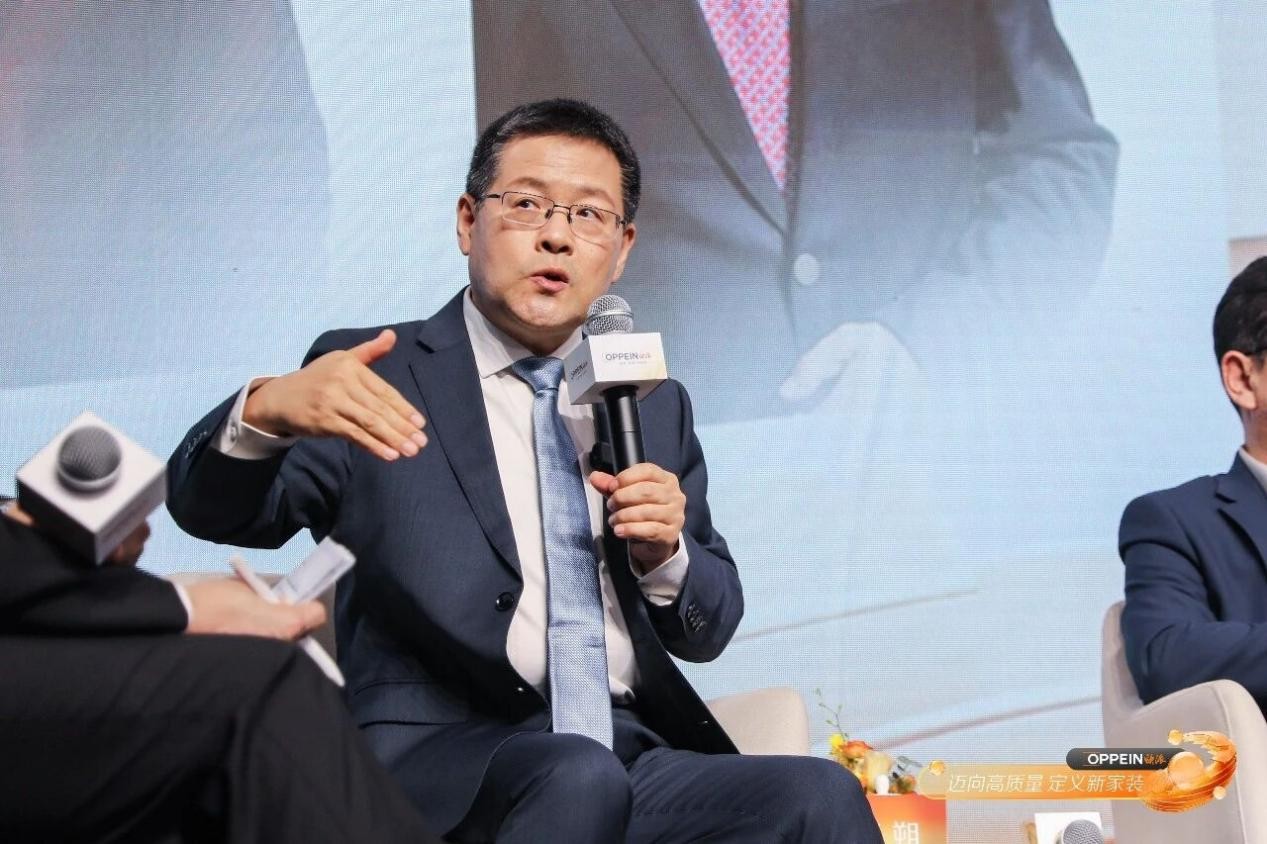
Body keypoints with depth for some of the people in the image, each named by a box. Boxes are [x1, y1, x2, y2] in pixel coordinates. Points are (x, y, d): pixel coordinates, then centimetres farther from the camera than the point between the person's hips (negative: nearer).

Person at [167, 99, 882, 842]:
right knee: (580, 777, -36)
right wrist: (265, 411, -27)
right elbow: (212, 510, -5)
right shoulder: (374, 377, 7)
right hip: (442, 761, -3)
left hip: (633, 759, 4)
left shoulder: (655, 408, 20)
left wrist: (664, 554, -1)